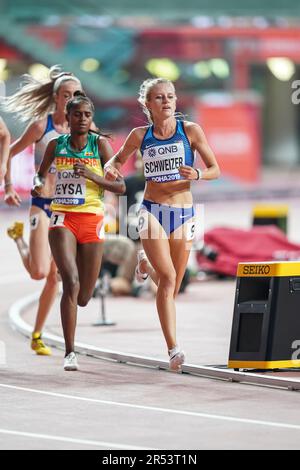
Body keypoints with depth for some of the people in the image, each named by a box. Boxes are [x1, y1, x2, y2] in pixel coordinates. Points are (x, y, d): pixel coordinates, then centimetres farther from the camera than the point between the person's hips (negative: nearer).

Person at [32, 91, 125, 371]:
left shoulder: (100, 144, -1)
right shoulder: (56, 145, 4)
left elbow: (120, 187, -3)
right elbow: (42, 173, 22)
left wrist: (92, 175, -18)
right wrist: (38, 184, 0)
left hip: (92, 221, 1)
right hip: (63, 220, -1)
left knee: (83, 298, 6)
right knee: (71, 282, -22)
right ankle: (69, 353, -20)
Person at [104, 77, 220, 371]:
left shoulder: (190, 131, -1)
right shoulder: (140, 136, 3)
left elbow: (215, 170, 2)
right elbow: (119, 158, 21)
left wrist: (196, 175, -20)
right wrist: (110, 168, -2)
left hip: (183, 212, 1)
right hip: (152, 211, -1)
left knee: (171, 288, 10)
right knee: (168, 277, -19)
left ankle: (146, 265, 46)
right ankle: (173, 349, -19)